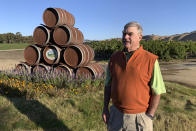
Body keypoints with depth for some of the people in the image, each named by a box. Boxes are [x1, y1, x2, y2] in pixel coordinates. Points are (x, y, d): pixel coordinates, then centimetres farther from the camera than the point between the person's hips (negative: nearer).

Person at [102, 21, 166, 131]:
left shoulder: (151, 60, -11)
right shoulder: (114, 57, 0)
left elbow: (157, 92, -8)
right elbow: (108, 85, 7)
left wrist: (149, 117, -10)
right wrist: (105, 108, 5)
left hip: (139, 118, -3)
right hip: (116, 115, 4)